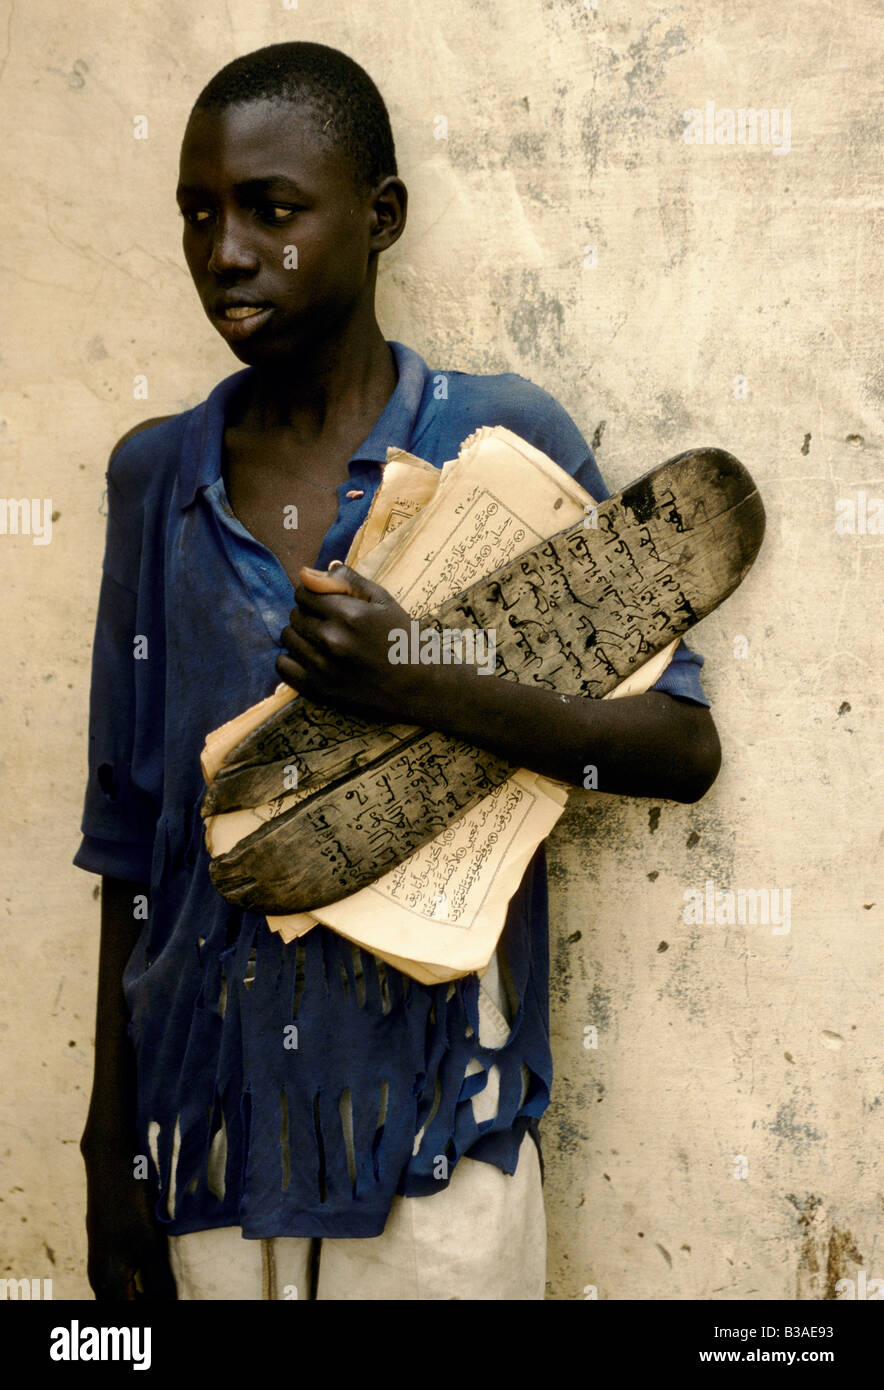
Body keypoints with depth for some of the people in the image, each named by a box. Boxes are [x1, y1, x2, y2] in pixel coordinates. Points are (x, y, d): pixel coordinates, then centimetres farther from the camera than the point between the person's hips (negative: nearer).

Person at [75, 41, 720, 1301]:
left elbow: (685, 747, -7)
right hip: (213, 1107, 3)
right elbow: (130, 834, 7)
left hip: (434, 1108, -2)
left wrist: (424, 687, -23)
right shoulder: (157, 474, 3)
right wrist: (111, 1143, 8)